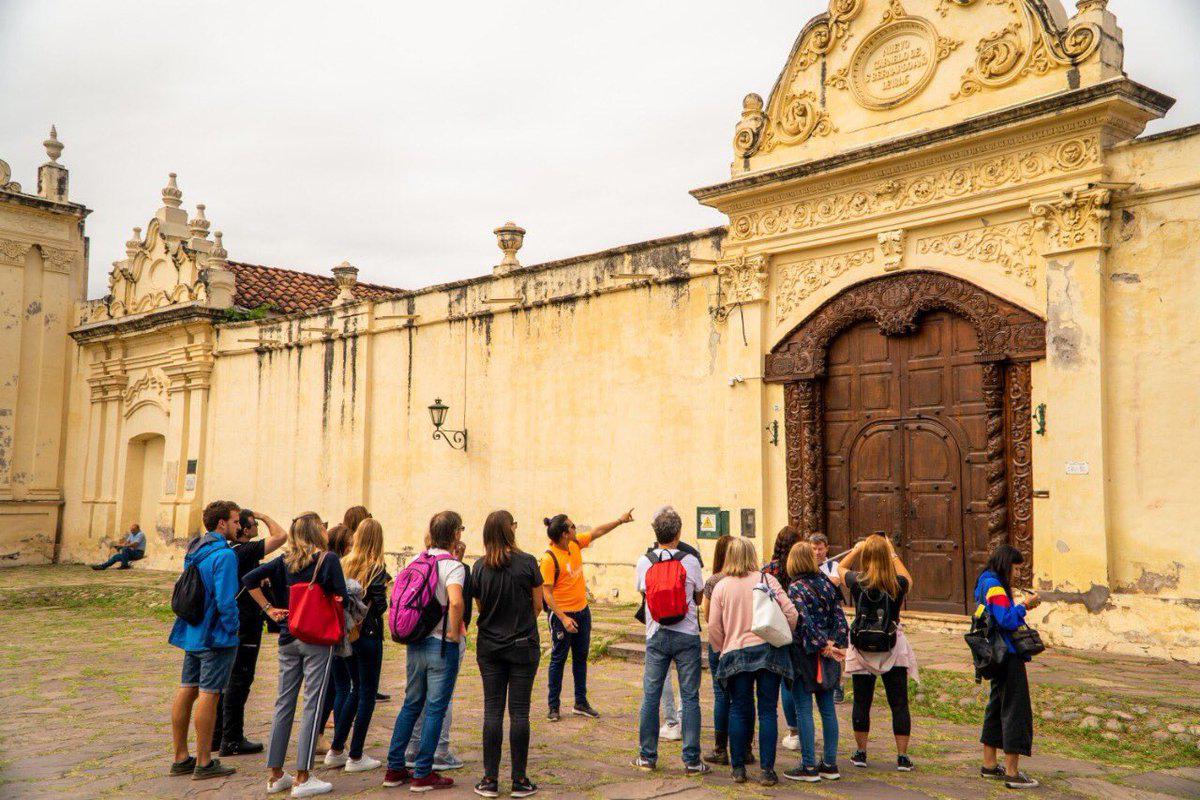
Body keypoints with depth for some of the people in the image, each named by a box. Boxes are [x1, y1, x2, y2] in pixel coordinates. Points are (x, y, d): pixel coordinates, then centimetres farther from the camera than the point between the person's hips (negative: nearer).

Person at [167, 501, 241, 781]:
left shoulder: (194, 550, 11)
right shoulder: (224, 555, -17)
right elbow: (225, 600, -22)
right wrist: (232, 630, -10)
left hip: (193, 632, 9)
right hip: (216, 636, -9)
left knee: (187, 690, 11)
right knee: (209, 694, -3)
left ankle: (181, 758, 20)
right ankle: (203, 763, 3)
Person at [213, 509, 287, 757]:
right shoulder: (247, 550, -19)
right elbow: (281, 536, -22)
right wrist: (264, 516, -7)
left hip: (230, 623, 9)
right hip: (246, 625, -9)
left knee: (227, 679, 15)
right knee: (239, 680, -3)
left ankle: (216, 736, 22)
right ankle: (232, 740, 1)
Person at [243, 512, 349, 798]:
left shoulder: (284, 561, 7)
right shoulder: (329, 559, -8)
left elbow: (249, 579, 2)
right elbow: (341, 597, -12)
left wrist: (269, 608, 4)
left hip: (288, 640, 6)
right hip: (318, 640, -5)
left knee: (284, 704, 12)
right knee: (312, 705, 0)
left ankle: (276, 775, 19)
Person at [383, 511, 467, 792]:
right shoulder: (453, 566, -17)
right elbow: (456, 601, -33)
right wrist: (455, 632, -19)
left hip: (416, 642, 7)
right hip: (442, 645, -7)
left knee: (411, 705, 17)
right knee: (435, 709, 3)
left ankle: (395, 769, 22)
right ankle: (423, 774, 8)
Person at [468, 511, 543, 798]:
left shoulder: (479, 567, -3)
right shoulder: (527, 562, -10)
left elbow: (480, 607, 6)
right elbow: (537, 605, -2)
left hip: (489, 646, 2)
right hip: (523, 645, -2)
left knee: (493, 711, 7)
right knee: (519, 712, 3)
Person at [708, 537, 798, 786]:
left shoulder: (721, 587, 2)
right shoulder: (766, 579, 0)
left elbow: (713, 628, 0)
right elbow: (791, 613, -4)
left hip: (736, 653, 1)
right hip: (768, 651, 0)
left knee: (739, 711, 10)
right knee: (768, 711, 4)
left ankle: (738, 768, 14)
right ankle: (767, 770, 5)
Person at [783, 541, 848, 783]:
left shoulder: (796, 588, -10)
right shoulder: (826, 583, 7)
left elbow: (805, 622, -19)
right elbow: (839, 617, 2)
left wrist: (824, 646, -15)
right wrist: (833, 645, -4)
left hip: (805, 654, -6)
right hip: (827, 656, 6)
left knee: (804, 710, 0)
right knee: (828, 708, 11)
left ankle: (809, 767, 2)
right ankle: (830, 764, 16)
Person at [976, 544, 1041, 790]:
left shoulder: (986, 583, 15)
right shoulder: (994, 586, -16)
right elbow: (1007, 620, -22)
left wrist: (1020, 607, 10)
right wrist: (1024, 606, -10)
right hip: (1008, 655, -11)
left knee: (998, 705, 17)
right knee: (1015, 708, -7)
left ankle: (989, 764, 25)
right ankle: (1012, 773, -4)